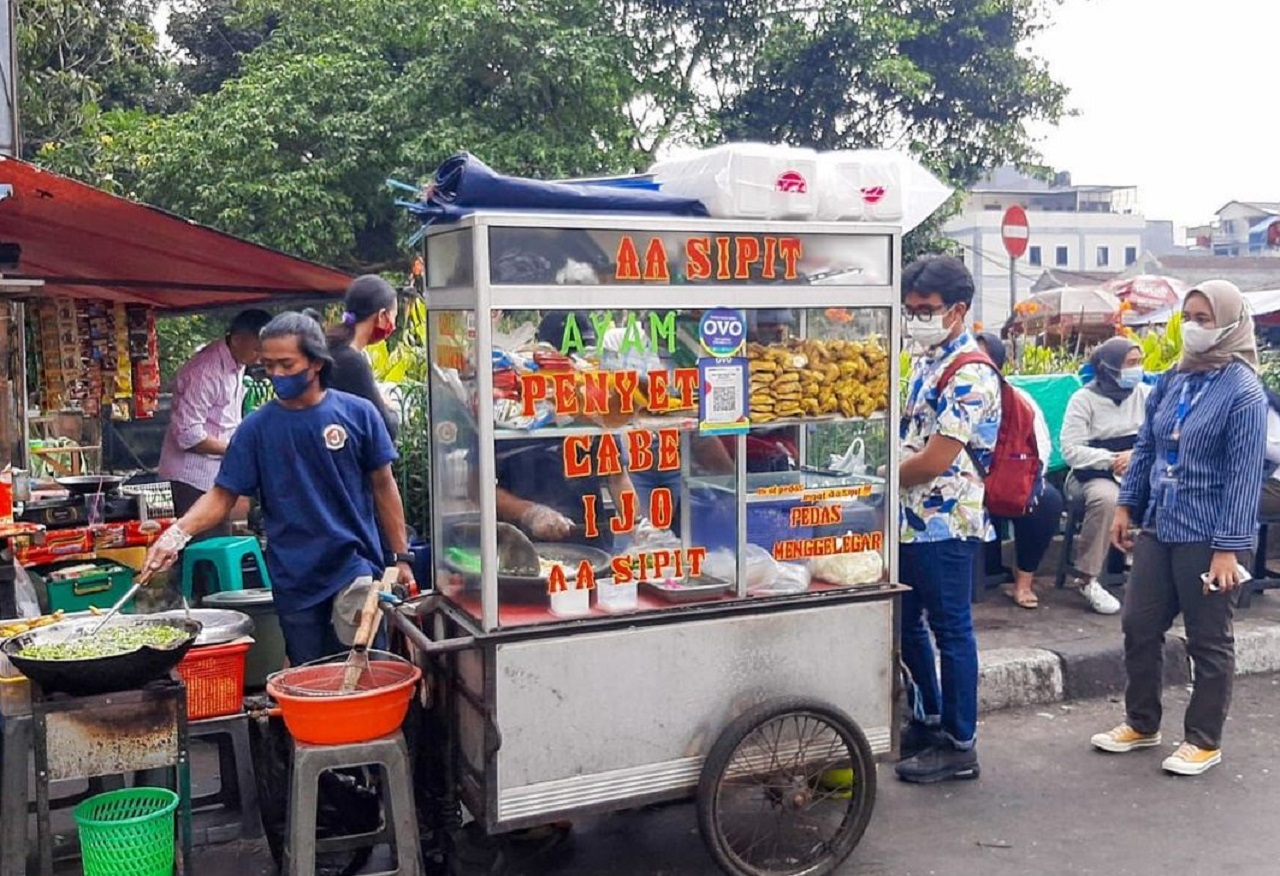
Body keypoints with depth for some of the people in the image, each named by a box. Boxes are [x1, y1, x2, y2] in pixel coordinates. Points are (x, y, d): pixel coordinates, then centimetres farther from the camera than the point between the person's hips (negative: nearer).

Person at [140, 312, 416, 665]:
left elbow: (383, 486, 3)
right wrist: (176, 534, -18)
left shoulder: (357, 413, -2)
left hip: (356, 568, -1)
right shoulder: (257, 427, 0)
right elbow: (222, 495, 0)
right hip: (295, 579, 2)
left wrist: (401, 557, 3)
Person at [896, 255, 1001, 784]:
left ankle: (959, 745, 14)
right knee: (906, 625, 17)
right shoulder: (924, 362, 12)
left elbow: (935, 459, -21)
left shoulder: (970, 376, -17)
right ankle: (927, 721, 33)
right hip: (908, 518, 9)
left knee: (951, 631, 2)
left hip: (945, 522, -9)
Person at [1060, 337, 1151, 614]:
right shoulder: (1084, 399, -4)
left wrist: (1137, 455, -19)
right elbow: (1071, 451, -12)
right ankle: (1088, 580, -27)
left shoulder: (1145, 394, 7)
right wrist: (1112, 460, -21)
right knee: (1106, 497, -37)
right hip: (1093, 475, -4)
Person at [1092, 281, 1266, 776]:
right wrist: (1126, 505, 11)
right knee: (1139, 626, 13)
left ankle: (1204, 741, 23)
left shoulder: (1242, 391, -12)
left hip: (1206, 537, -6)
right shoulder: (1172, 380, 8)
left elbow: (1244, 475, -15)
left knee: (1208, 642, 8)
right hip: (1157, 528, 7)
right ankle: (1141, 724, 30)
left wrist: (1228, 548, -18)